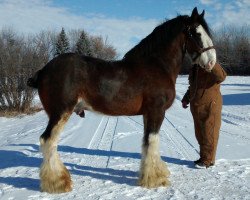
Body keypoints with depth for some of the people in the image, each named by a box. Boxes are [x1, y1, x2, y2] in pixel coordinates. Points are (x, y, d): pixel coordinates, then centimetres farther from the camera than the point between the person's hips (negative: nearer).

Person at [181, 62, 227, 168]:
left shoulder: (213, 68, -11)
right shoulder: (195, 68, 14)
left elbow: (221, 77, -33)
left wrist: (212, 68, -49)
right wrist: (186, 99, 20)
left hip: (210, 106, -8)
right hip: (196, 107, 8)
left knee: (209, 133, 0)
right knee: (200, 133, 15)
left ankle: (208, 160, 10)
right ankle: (203, 157, 28)